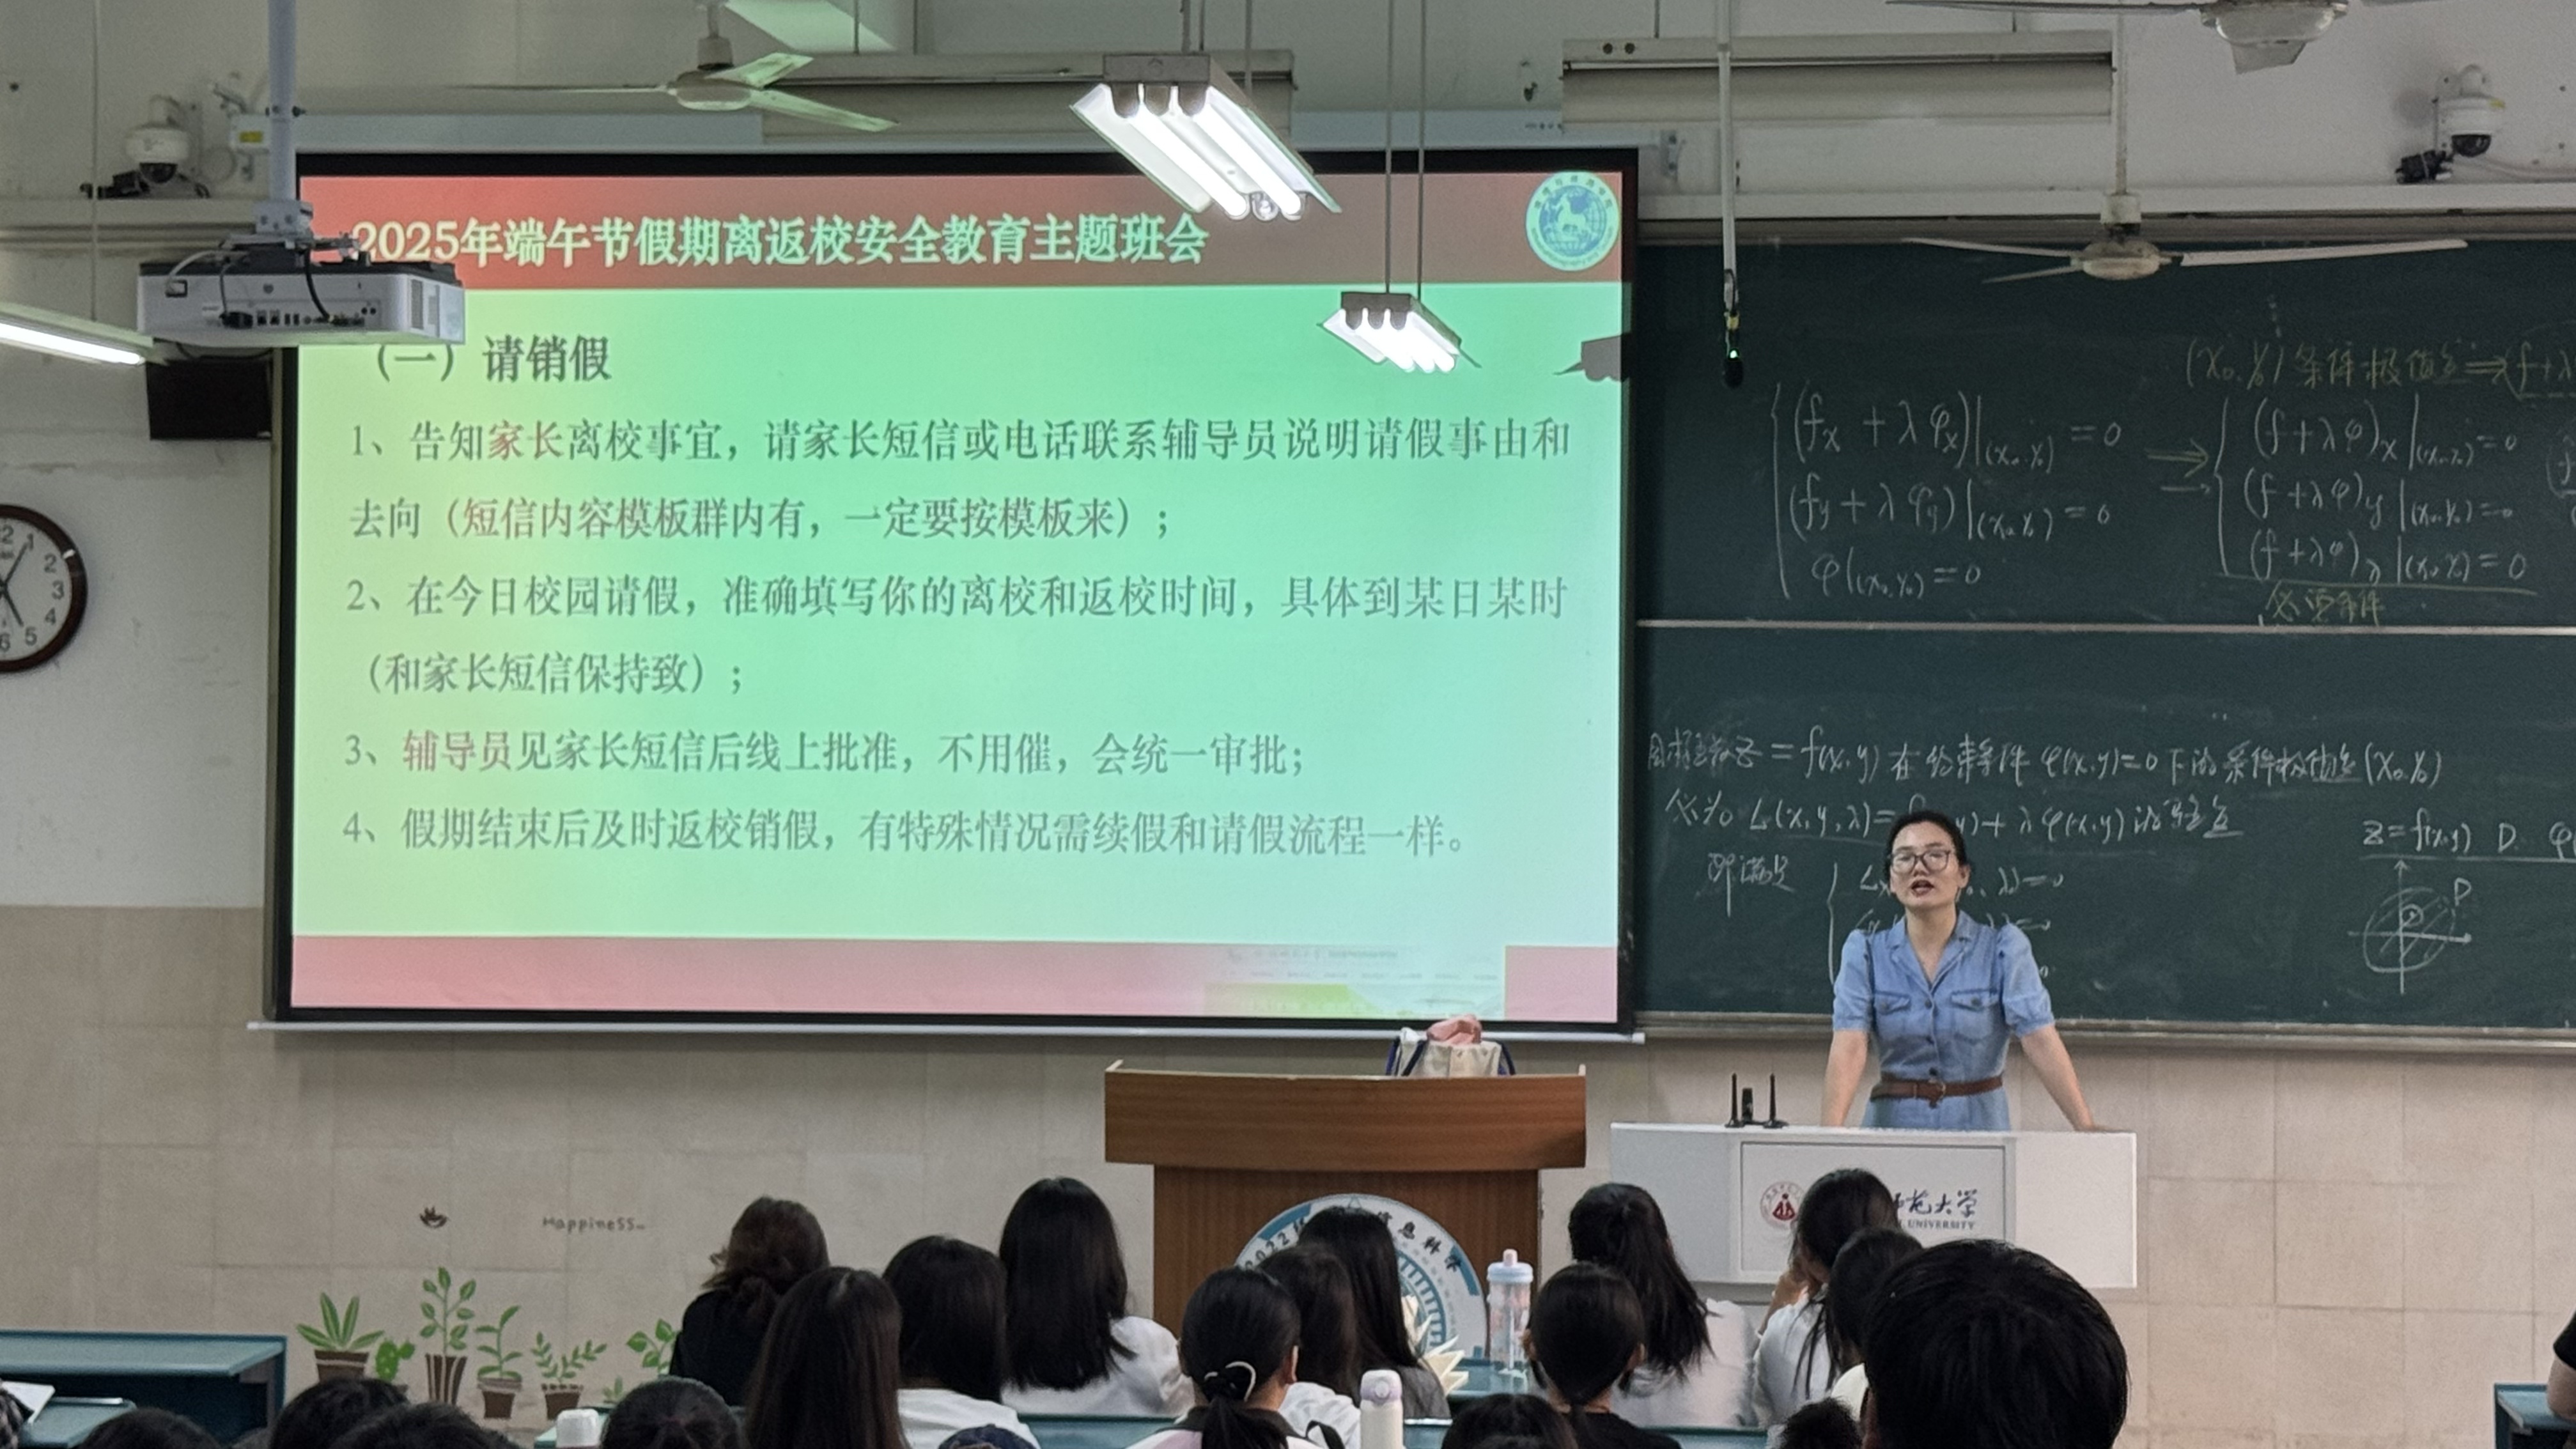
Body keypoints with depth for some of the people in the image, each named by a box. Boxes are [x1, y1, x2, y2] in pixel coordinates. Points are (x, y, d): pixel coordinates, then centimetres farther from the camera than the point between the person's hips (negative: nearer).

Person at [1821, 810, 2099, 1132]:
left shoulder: (2002, 948, 1)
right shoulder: (1866, 953, 4)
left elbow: (2039, 1039, -8)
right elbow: (1850, 1045, -9)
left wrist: (2086, 1126, -20)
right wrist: (1830, 1131, -25)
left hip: (1981, 1126, 0)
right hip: (1892, 1126, 0)